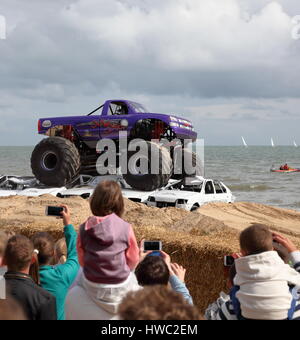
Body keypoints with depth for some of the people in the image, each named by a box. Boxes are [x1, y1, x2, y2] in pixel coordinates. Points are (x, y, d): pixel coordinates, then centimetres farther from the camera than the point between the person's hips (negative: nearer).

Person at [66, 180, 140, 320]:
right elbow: (132, 261, -4)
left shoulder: (85, 229, -12)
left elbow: (82, 261, 0)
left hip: (92, 288, 2)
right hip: (121, 288, -1)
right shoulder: (125, 228, -17)